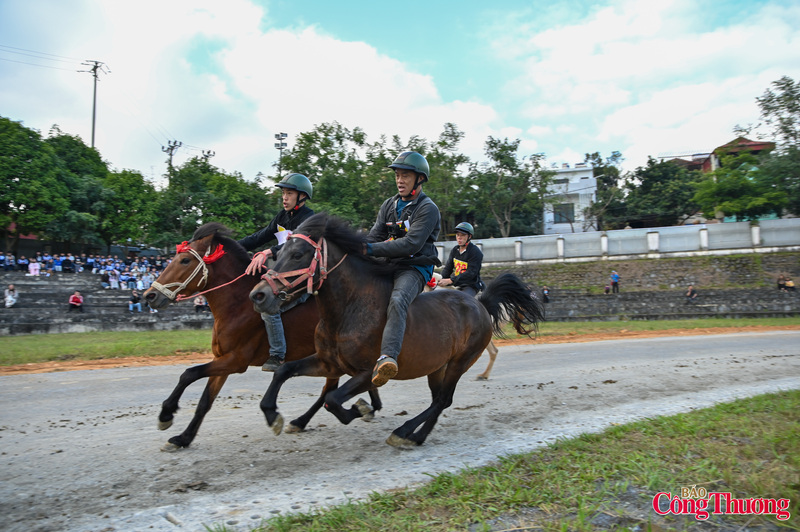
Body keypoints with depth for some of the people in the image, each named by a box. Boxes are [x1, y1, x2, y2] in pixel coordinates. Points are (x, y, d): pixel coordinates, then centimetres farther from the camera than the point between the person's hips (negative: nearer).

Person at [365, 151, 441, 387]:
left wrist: (373, 250, -23)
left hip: (415, 268, -8)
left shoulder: (428, 209, -5)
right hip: (388, 265, 8)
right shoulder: (389, 204, 16)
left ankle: (387, 357, -53)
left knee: (397, 301, -36)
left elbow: (411, 244, -18)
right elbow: (374, 236, 10)